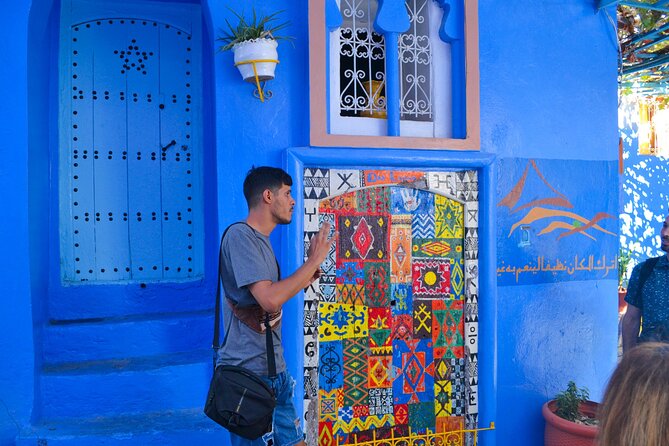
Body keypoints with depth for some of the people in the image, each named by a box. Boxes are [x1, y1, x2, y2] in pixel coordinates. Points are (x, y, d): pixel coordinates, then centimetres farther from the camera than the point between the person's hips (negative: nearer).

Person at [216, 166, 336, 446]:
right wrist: (315, 259, -17)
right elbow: (270, 299, -26)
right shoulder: (240, 235, -16)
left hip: (275, 370, 10)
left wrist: (307, 276, 6)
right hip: (248, 373, -10)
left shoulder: (261, 241, 15)